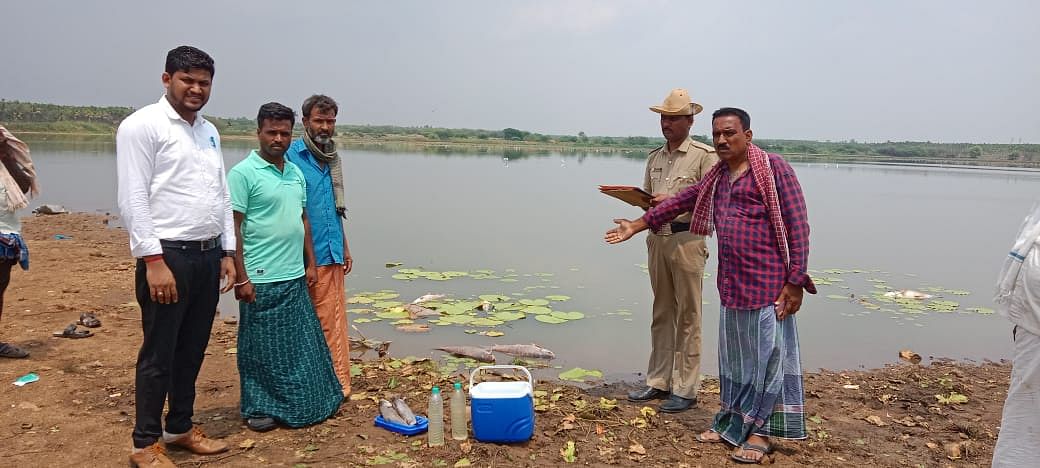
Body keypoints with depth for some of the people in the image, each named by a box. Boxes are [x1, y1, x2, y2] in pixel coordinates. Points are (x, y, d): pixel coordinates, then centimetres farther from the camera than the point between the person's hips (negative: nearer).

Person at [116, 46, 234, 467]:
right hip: (168, 256, -7)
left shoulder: (209, 131, 15)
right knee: (159, 354, 3)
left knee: (192, 349, 15)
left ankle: (180, 428, 30)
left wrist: (227, 253, 13)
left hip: (207, 256, 7)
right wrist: (154, 261, -18)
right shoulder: (142, 125, -7)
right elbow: (133, 199, -13)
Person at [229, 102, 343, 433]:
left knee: (302, 344, 14)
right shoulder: (243, 173, -9)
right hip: (261, 280, -7)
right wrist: (241, 278, -15)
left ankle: (304, 403, 28)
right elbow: (233, 228, -12)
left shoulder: (296, 173, 12)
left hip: (295, 277, 7)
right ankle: (258, 408, 21)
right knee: (261, 349, 5)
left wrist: (310, 264, 14)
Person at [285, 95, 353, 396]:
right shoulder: (291, 156, -8)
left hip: (332, 256, 7)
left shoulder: (332, 158, 13)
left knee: (334, 321, 11)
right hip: (307, 256, -6)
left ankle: (337, 383, 19)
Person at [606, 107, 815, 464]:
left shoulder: (773, 168, -7)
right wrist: (637, 225, 25)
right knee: (735, 356, 14)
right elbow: (681, 201, 25)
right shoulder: (715, 178, 14)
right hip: (731, 284, 7)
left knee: (766, 355, 2)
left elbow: (797, 226, -10)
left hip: (768, 284, -6)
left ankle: (759, 431, 15)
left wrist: (795, 281, -14)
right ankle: (732, 422, 27)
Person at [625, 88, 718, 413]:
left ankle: (685, 389, 7)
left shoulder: (704, 155, -5)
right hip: (657, 238, 6)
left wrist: (673, 201, -19)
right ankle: (658, 381, 21)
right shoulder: (655, 157, 14)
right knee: (661, 314, 12)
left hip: (687, 238, -6)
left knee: (687, 316, -1)